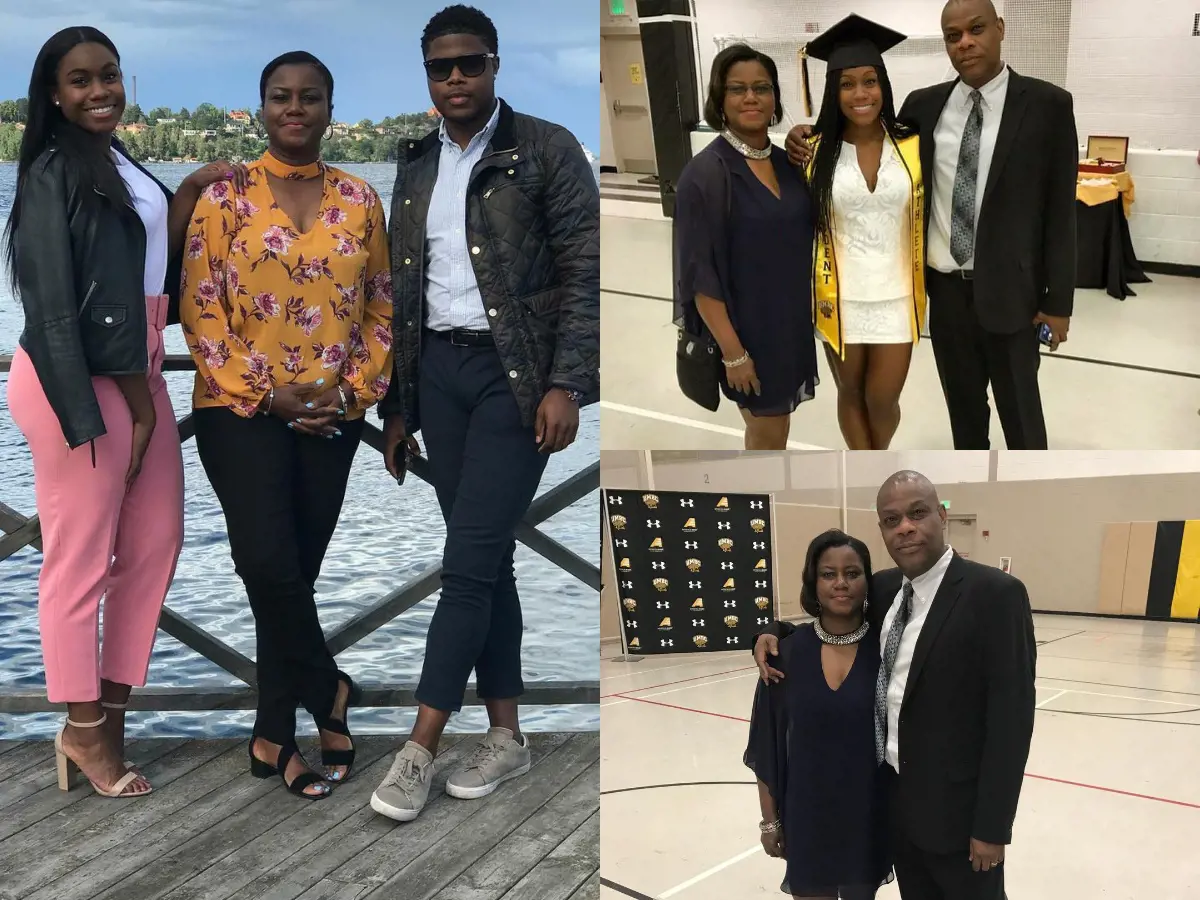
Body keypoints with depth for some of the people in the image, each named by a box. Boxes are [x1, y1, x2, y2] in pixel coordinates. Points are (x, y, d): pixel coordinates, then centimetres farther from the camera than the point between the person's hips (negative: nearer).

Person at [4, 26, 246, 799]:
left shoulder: (121, 166, 17)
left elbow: (151, 268, 10)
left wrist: (189, 196, 2)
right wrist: (116, 403, -12)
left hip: (136, 375, 9)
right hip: (77, 382, -9)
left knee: (156, 540, 12)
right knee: (81, 557, -1)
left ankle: (112, 706, 25)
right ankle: (84, 728, 13)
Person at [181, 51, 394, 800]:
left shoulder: (360, 200, 6)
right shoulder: (225, 197, -2)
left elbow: (382, 309, 8)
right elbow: (201, 310, -6)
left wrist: (355, 390, -6)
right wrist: (266, 396, -12)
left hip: (332, 418, 3)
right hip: (241, 410, -2)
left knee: (297, 572, 7)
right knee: (268, 563, -18)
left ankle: (276, 733, 18)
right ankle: (330, 691, 6)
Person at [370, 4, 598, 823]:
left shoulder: (548, 150, -2)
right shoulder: (416, 167, 14)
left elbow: (586, 272, -8)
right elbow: (401, 291, 16)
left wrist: (566, 385, -16)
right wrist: (398, 407, 14)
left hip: (516, 372, -5)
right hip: (440, 372, 6)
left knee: (469, 560, -9)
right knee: (486, 560, 9)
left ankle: (421, 749, -1)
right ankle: (506, 736, 18)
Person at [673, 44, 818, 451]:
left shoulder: (788, 162, 4)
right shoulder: (704, 174, -16)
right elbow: (700, 274, -18)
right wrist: (732, 351, -19)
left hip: (792, 318, 6)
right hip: (747, 324, -6)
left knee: (775, 426, 16)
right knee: (767, 434, 4)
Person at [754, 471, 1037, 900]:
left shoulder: (995, 593, -15)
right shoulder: (883, 588, 4)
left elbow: (1011, 716, -17)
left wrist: (992, 826, -17)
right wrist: (775, 632, 0)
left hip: (956, 807, -6)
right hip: (894, 799, 6)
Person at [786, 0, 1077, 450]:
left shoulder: (1047, 104, -7)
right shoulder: (924, 105, 3)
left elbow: (1059, 208, -6)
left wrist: (1058, 300, -7)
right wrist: (812, 140, -9)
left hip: (1008, 290, -3)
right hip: (945, 286, 4)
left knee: (1019, 407, 9)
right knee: (963, 403, 18)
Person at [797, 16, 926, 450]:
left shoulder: (912, 146, -3)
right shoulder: (817, 150, -5)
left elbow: (923, 221, 5)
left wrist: (926, 286, 2)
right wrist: (815, 291, -3)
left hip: (895, 296, 0)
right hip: (841, 297, 0)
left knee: (882, 399, 3)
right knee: (851, 393, 12)